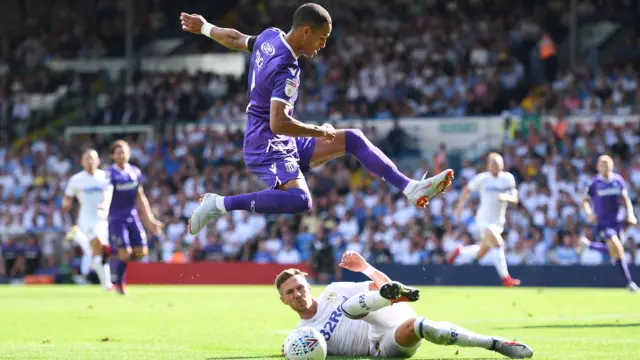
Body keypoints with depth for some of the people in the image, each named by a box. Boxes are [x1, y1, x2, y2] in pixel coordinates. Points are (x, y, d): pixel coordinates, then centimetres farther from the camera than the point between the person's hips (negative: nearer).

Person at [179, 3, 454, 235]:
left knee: (352, 139, 10)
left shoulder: (269, 37, 4)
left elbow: (234, 39, 23)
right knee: (299, 200, -35)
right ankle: (220, 204, -22)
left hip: (283, 145, 11)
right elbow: (278, 123, -33)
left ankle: (411, 188, 8)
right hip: (267, 145, -11)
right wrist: (320, 132, -19)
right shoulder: (286, 71, -24)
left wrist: (204, 27, 42)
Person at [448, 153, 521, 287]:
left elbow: (515, 199, 4)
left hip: (498, 221, 5)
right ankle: (506, 278, -17)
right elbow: (467, 190, 9)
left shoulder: (508, 178, 2)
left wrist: (507, 197, -18)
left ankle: (459, 251, 39)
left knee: (480, 254, 11)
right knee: (498, 245, -23)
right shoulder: (482, 179, -5)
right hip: (484, 220, -5)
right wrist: (460, 205, 2)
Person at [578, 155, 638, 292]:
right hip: (602, 222, -5)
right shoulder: (595, 183, -9)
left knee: (612, 250, 15)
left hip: (616, 221, 5)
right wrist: (589, 214, -20)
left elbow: (625, 198, 8)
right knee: (617, 248, -21)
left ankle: (587, 244, 41)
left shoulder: (618, 180, 0)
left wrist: (630, 213, -6)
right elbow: (585, 200, -2)